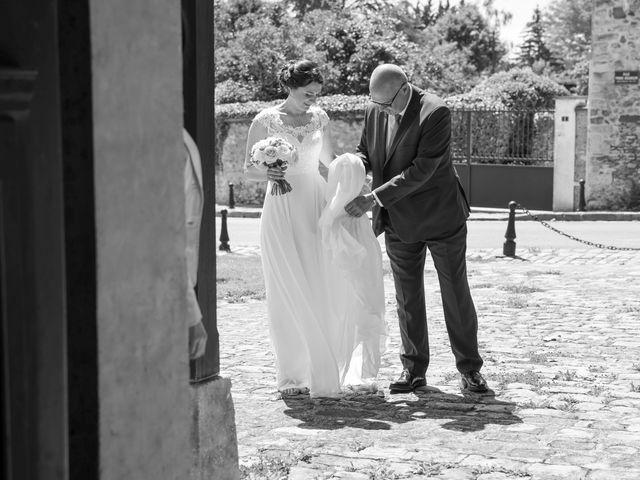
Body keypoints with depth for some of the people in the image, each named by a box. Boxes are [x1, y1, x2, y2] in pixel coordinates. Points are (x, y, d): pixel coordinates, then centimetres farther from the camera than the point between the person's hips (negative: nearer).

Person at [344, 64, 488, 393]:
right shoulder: (375, 112, -3)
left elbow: (421, 171, -27)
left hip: (441, 218, -5)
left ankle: (469, 369, 15)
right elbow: (365, 152, 11)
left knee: (456, 293, 5)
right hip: (399, 221, 5)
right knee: (407, 298, 9)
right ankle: (413, 369, 18)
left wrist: (374, 199, -29)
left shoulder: (435, 113, -22)